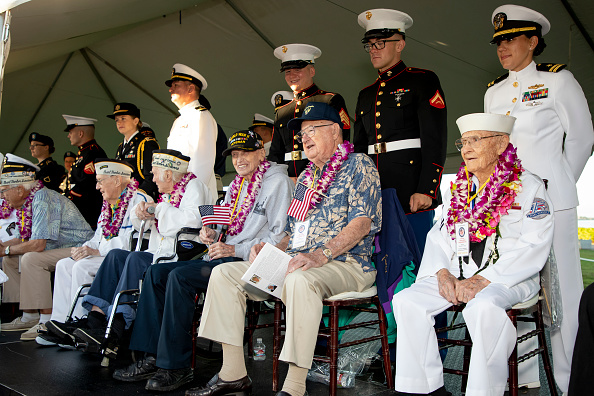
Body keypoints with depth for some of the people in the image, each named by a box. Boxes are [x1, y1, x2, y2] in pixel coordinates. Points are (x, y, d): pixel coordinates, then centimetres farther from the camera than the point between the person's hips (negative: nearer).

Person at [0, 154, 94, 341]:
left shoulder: (42, 199, -22)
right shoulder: (27, 202, 8)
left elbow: (38, 244, -27)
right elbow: (28, 239, 17)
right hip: (56, 249, 10)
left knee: (30, 259, -28)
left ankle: (46, 321, -21)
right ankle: (29, 317, 14)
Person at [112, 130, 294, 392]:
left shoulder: (277, 181, -5)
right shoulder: (236, 186, 23)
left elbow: (281, 236, -14)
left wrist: (235, 250, -17)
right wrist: (211, 234, 4)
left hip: (250, 261, -9)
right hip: (225, 257, 9)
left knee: (180, 277, -27)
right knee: (156, 274, -3)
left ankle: (176, 367, -18)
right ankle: (153, 357, -3)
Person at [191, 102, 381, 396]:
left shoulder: (358, 165, 0)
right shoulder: (306, 177, 24)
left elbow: (362, 222, -14)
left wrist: (320, 255, -26)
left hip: (343, 263, -8)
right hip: (293, 261, 8)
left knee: (300, 280, -41)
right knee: (224, 273, -4)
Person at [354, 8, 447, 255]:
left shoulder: (423, 81, 1)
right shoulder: (366, 94, 20)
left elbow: (435, 142, -8)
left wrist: (426, 191, -16)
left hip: (412, 194, -6)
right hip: (372, 196, 6)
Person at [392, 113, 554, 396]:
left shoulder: (529, 187, 1)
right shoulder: (460, 189, 18)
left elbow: (533, 247, -10)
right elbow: (438, 236, 15)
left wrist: (484, 280, -19)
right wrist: (443, 274, -6)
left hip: (509, 279, -5)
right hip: (457, 275, 5)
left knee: (483, 307, -38)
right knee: (406, 301, -17)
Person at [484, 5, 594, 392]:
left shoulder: (558, 79, 3)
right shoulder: (494, 92, 16)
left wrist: (558, 184, 8)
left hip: (550, 200, -4)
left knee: (561, 287, -3)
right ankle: (524, 374, 18)